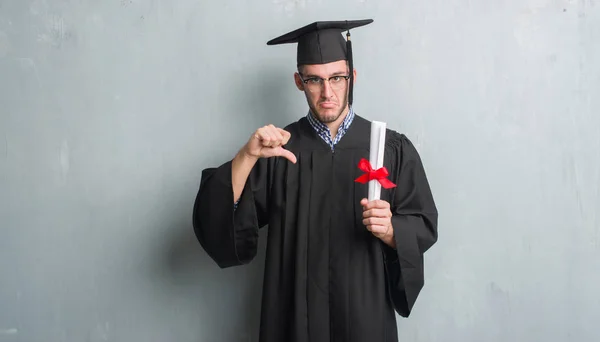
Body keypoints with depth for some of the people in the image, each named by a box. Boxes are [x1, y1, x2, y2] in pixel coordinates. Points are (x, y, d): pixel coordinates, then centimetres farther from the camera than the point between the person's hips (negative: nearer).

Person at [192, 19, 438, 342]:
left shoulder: (394, 148, -4)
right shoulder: (277, 147, -2)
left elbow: (425, 227, -3)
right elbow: (215, 220, -11)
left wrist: (390, 230, -23)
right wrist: (246, 156, -24)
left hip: (367, 314, 0)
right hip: (295, 315, 0)